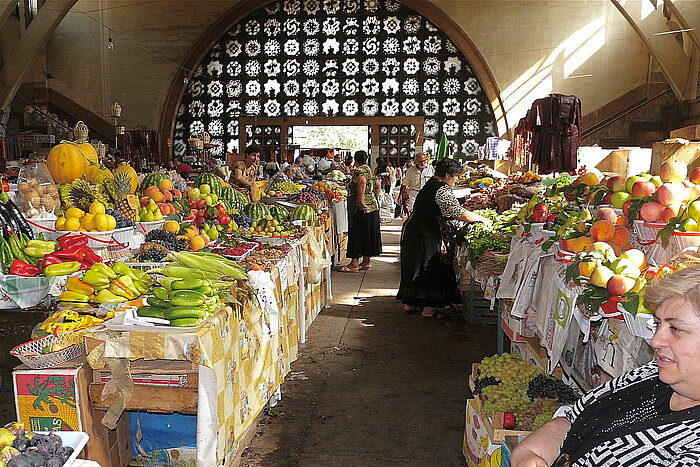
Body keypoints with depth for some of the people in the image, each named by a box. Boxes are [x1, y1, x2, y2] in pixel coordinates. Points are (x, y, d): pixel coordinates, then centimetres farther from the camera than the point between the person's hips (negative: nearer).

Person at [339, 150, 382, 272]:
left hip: (361, 209, -9)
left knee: (356, 234, -4)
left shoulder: (359, 171, -11)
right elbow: (378, 187, 18)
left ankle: (354, 263, -1)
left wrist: (360, 200, -31)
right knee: (368, 234, 13)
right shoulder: (370, 171, 15)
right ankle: (366, 262, 19)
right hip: (373, 206, 9)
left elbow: (362, 182, -31)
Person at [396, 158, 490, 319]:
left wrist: (472, 217, 15)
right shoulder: (442, 189, -17)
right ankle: (429, 309, 8)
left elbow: (447, 213, 20)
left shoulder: (431, 184, 14)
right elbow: (460, 214, -20)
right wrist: (482, 219, -7)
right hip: (424, 236, -10)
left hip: (412, 231, 10)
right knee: (431, 270, 1)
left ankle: (409, 304, 26)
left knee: (414, 269, 16)